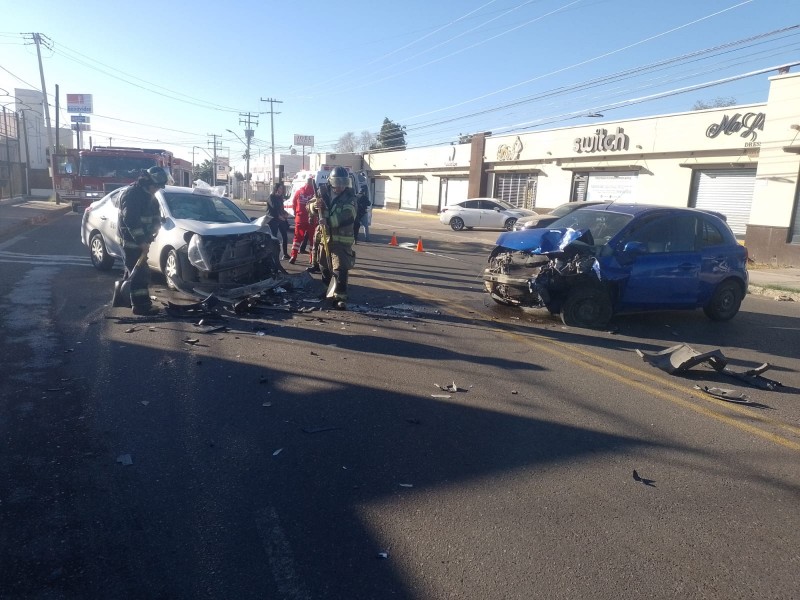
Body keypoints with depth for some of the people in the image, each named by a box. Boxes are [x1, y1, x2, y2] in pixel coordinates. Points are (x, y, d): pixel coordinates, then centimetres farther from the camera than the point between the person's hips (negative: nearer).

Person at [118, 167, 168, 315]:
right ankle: (141, 305, -10)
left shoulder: (149, 195, 10)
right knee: (140, 272, -11)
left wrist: (152, 233, 0)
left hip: (139, 239, 9)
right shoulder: (131, 194, -19)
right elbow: (131, 220, -25)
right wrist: (142, 241, -26)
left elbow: (156, 215, 15)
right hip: (130, 239, -9)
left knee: (133, 270, 18)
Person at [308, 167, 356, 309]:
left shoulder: (349, 198, -9)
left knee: (340, 269, -14)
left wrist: (328, 220, -38)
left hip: (342, 239, -6)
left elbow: (345, 216, -24)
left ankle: (340, 297, -12)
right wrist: (315, 206, -18)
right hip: (325, 237, 6)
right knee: (325, 267, 19)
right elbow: (312, 208, 7)